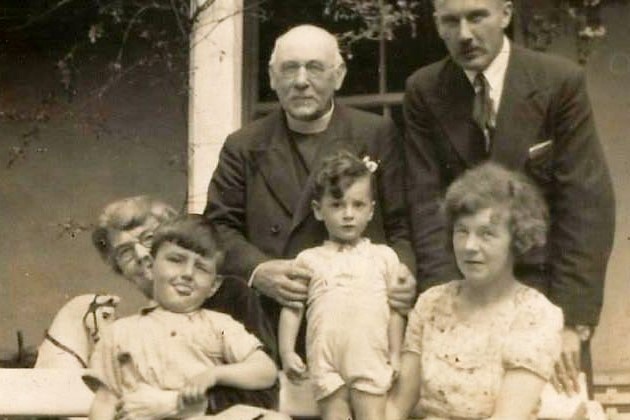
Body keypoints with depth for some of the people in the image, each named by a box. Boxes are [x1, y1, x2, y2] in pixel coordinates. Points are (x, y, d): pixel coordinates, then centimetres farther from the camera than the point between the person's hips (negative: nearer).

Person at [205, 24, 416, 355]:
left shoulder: (377, 135, 7)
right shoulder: (244, 147, 11)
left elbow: (402, 225, 6)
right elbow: (219, 227, 7)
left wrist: (403, 271, -15)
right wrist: (256, 271, -12)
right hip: (274, 329, 1)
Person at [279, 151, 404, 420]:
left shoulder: (383, 257, 9)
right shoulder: (309, 259, 10)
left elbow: (395, 309, 9)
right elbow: (292, 307, 8)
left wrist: (396, 357, 5)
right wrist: (287, 351, 0)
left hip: (371, 361, 0)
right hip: (326, 363, 0)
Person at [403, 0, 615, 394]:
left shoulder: (561, 81, -9)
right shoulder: (424, 91, -2)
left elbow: (586, 203, -12)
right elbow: (428, 201, -5)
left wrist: (572, 319, -18)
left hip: (546, 282, -1)